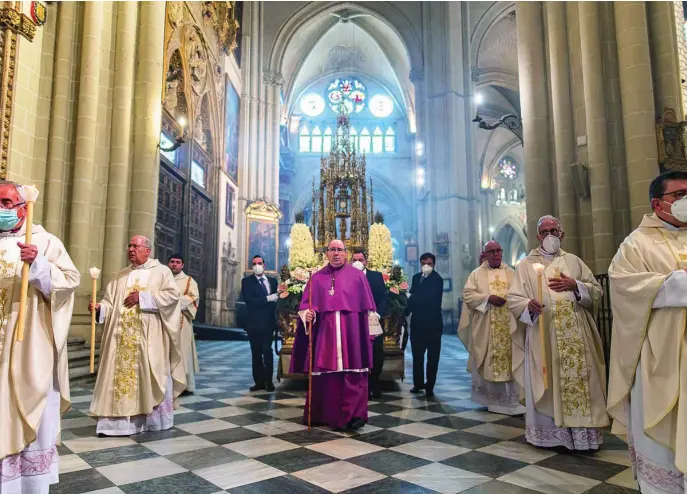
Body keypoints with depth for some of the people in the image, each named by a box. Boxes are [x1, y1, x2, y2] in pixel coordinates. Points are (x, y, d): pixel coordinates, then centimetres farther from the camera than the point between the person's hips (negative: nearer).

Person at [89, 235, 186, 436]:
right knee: (121, 373, 2)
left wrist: (143, 297, -13)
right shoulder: (121, 275, 17)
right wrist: (99, 307, -12)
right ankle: (122, 420, 6)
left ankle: (155, 418, 13)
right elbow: (111, 301, 10)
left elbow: (172, 294, -10)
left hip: (149, 336, -4)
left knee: (151, 375, 1)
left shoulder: (161, 271, 3)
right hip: (123, 336, 4)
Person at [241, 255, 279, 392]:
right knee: (256, 353, 5)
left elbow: (276, 299, 9)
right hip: (254, 323, -1)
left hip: (268, 322, 1)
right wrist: (267, 299, -20)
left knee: (267, 351, -3)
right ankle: (259, 382, 11)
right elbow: (248, 300, -14)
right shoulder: (247, 281, -1)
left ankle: (268, 381, 3)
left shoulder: (272, 281, 10)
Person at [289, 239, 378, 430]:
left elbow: (367, 306, 4)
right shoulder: (317, 278, 12)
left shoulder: (357, 276, 6)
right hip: (324, 331, 2)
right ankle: (322, 414, 17)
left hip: (351, 331, -2)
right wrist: (307, 313, -15)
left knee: (352, 374, -5)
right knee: (324, 373, 5)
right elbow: (307, 303, 7)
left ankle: (353, 414, -3)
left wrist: (370, 330, 1)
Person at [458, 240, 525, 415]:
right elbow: (468, 295, -4)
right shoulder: (476, 274, 6)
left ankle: (513, 401, 3)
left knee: (511, 360, -3)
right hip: (485, 327, -1)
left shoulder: (511, 273, 12)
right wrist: (488, 298, -15)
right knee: (486, 362, 3)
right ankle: (489, 397, 17)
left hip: (508, 325, 2)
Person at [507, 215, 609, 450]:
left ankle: (583, 432, 12)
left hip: (575, 334, 3)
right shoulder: (527, 265, 4)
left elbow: (597, 290, 10)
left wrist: (575, 285, -7)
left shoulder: (574, 261, 13)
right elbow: (513, 298, -2)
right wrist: (529, 305, -22)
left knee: (579, 380, 2)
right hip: (542, 335, -2)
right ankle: (548, 433, 10)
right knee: (546, 384, 0)